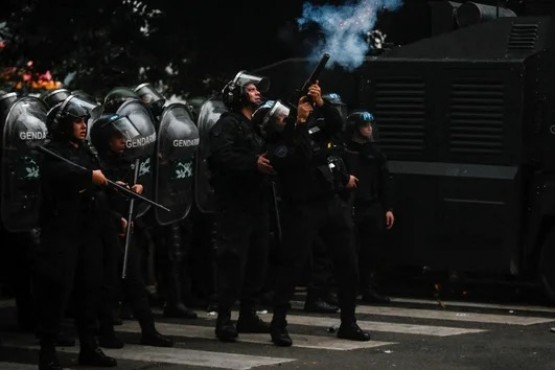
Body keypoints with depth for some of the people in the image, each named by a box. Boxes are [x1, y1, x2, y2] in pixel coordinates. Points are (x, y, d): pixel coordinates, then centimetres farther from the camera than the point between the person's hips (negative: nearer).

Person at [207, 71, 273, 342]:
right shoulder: (228, 124, -5)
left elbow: (270, 155, 27)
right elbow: (222, 155, -22)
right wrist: (253, 163, -28)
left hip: (257, 203, 9)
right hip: (235, 204, -9)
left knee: (257, 261, 10)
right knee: (233, 261, -11)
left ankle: (248, 315, 19)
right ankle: (224, 318, -8)